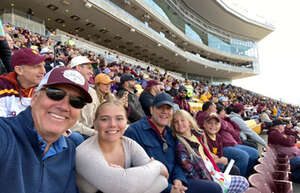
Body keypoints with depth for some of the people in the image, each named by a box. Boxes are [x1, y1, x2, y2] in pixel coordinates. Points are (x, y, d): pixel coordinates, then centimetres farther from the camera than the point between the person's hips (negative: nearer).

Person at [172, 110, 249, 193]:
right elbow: (190, 172, -19)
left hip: (214, 173, 7)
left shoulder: (197, 135, 1)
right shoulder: (180, 145, -20)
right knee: (243, 183, -3)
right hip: (206, 179, -7)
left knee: (244, 182, 11)